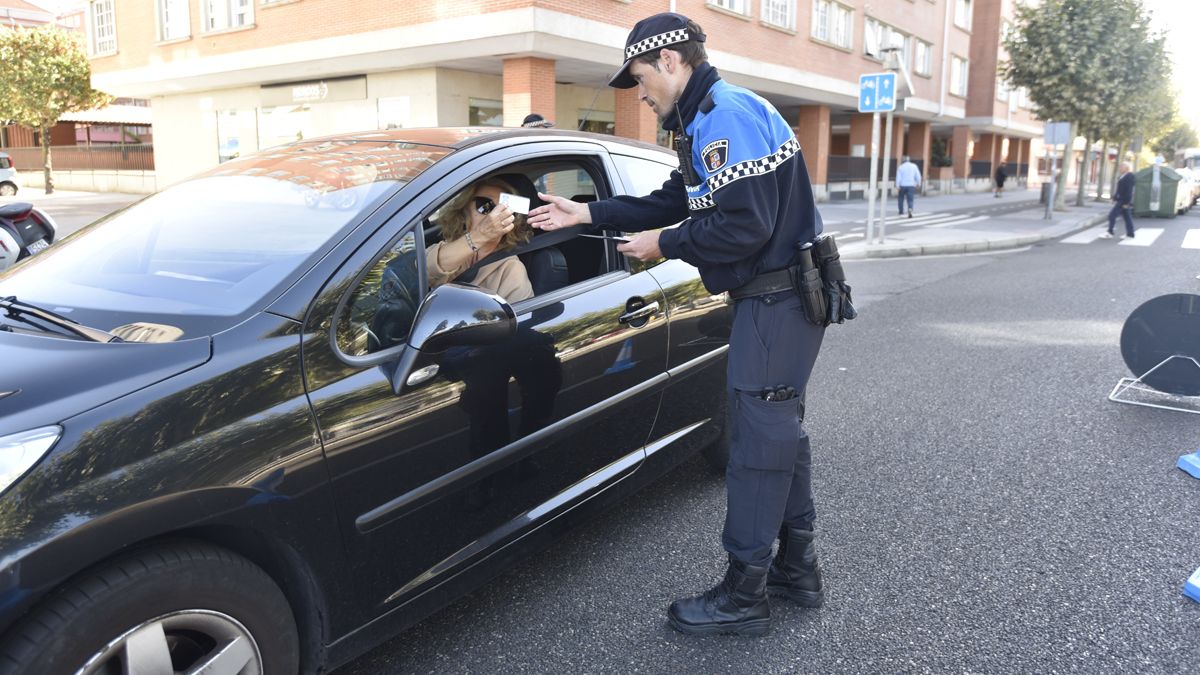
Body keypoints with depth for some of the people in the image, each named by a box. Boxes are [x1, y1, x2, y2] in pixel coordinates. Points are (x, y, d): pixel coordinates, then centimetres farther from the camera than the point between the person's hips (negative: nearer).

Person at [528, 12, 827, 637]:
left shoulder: (727, 115, -18)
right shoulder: (710, 119, 16)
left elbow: (742, 226, -26)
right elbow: (673, 200, 20)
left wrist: (663, 245, -12)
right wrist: (586, 214, 17)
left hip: (776, 300, -11)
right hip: (779, 297, 11)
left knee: (758, 442, -4)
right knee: (780, 431, 17)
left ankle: (743, 597, 8)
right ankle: (796, 566, 30)